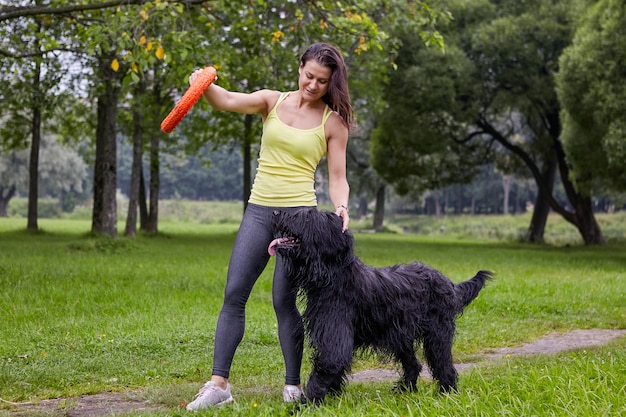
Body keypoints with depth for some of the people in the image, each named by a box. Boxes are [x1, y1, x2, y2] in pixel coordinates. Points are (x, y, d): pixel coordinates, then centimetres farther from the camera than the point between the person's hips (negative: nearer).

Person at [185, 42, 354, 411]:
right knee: (234, 294, -2)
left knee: (284, 299, -6)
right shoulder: (273, 101, 7)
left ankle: (293, 385, 8)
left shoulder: (333, 122, 1)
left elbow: (337, 178, 2)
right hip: (258, 211, 3)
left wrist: (341, 207, -19)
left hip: (299, 214, -3)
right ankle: (219, 383, 0)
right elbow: (226, 101, -9)